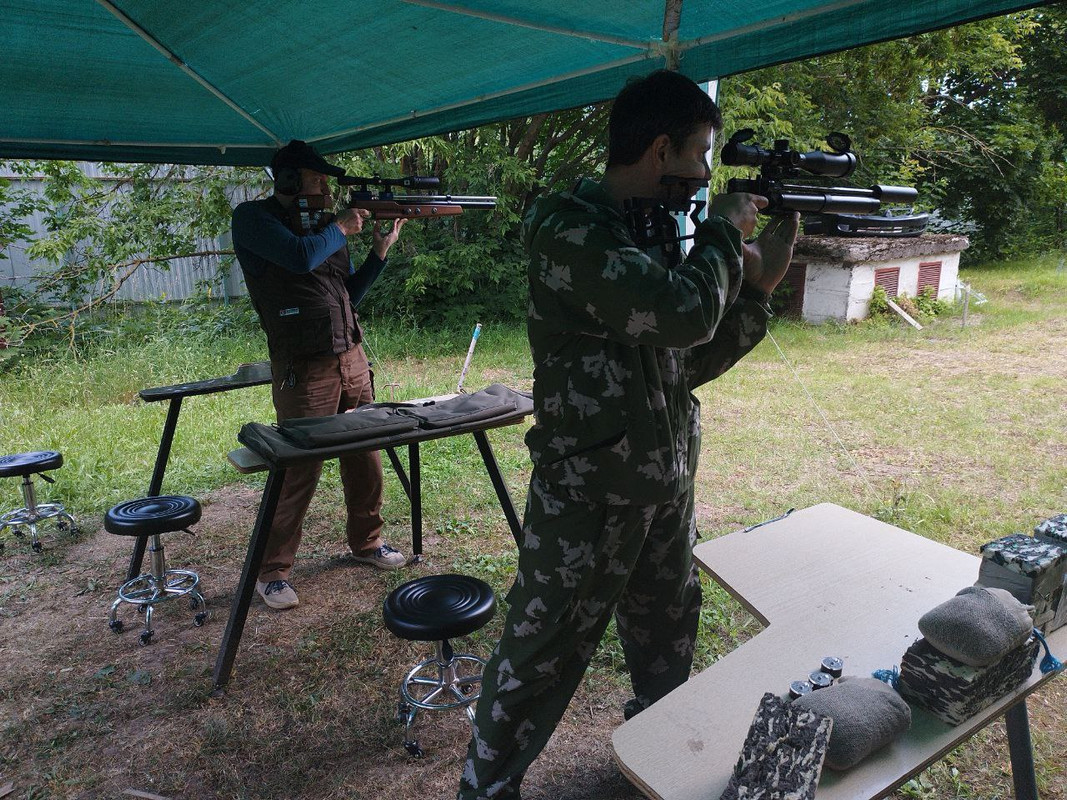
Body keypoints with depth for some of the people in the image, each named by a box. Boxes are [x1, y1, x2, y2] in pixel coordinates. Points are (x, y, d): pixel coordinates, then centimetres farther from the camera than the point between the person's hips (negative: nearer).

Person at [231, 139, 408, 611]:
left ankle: (366, 543, 32)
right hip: (303, 372, -7)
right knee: (298, 472, -3)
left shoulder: (322, 226, 15)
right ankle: (272, 571, 14)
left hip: (351, 360, 7)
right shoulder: (253, 218, -5)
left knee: (365, 459, 12)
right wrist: (341, 229, -7)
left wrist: (380, 251, 7)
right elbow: (301, 257, -23)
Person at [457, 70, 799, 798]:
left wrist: (758, 286, 2)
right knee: (542, 658, 7)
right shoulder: (570, 229, -18)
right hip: (587, 495, -8)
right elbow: (684, 316, -31)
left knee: (669, 636, 25)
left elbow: (692, 362, 11)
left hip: (668, 486, 9)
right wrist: (724, 231, -12)